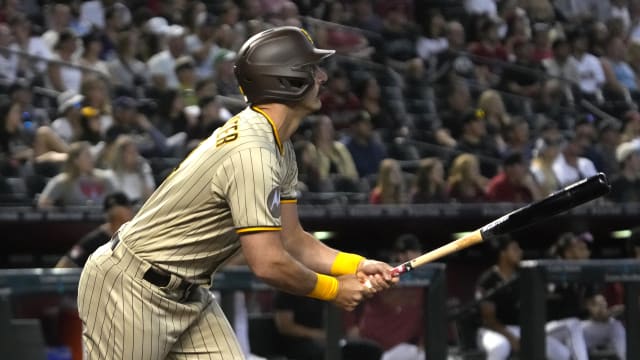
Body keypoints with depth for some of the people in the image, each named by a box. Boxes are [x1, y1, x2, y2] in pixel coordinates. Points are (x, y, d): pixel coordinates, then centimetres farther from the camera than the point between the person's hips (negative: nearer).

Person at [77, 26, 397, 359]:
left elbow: (291, 242, 10)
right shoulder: (252, 153, -25)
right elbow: (268, 263, -27)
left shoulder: (280, 150, 7)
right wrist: (333, 289, -12)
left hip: (188, 293, 10)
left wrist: (357, 266, -5)